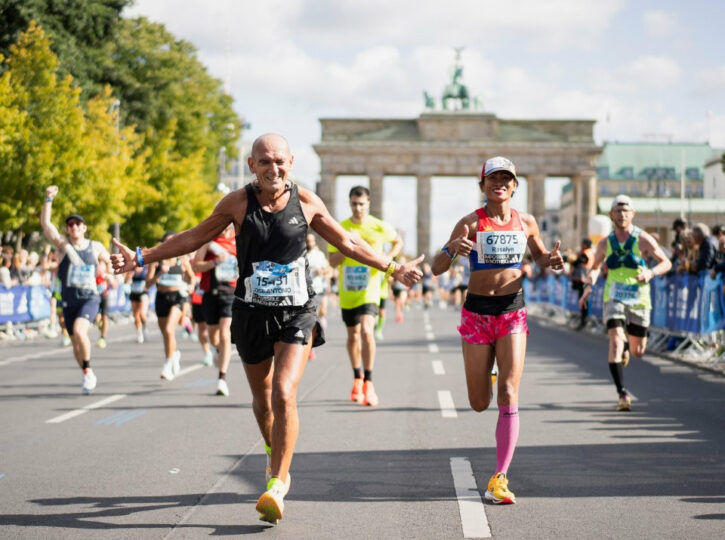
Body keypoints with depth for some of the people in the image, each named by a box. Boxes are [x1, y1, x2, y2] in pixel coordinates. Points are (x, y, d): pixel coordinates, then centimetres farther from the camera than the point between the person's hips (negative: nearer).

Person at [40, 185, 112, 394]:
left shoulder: (96, 247, 5)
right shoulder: (62, 244, 1)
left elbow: (109, 262, 23)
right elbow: (45, 223, -13)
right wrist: (48, 200, -24)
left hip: (89, 297, -2)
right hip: (68, 299, 2)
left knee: (79, 331, -27)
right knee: (76, 343, 9)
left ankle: (88, 371, -10)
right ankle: (88, 376, 29)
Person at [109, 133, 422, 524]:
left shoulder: (306, 202, -2)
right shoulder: (238, 202, -3)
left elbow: (347, 242, 12)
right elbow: (193, 238, 8)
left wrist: (392, 269, 14)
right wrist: (141, 258, 5)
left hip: (297, 313, -1)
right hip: (252, 312, 2)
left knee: (284, 394, -19)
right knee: (262, 400, 14)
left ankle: (277, 483, -11)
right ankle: (275, 456, 43)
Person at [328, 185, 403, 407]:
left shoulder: (379, 227, -3)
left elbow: (398, 241, 17)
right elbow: (332, 261, -3)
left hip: (369, 290, -3)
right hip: (347, 291, 3)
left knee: (367, 331, -22)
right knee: (353, 335, 15)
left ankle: (368, 383, -14)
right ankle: (357, 378, 36)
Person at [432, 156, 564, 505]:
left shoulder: (526, 223, 4)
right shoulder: (471, 223, -5)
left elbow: (540, 257, 22)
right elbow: (437, 269, -10)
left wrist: (552, 261, -2)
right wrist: (452, 248, -32)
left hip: (513, 314, 1)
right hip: (477, 312, -1)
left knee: (508, 396, -12)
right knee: (479, 404, 5)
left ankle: (499, 479, -8)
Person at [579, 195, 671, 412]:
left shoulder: (643, 240, -4)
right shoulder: (605, 243, 3)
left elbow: (666, 263, 1)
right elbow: (595, 267, 19)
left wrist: (651, 273, -19)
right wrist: (589, 285, 0)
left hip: (639, 299, 0)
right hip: (614, 298, 0)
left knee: (637, 351, 10)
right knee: (615, 343, -20)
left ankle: (626, 346, 48)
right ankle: (622, 394, -20)